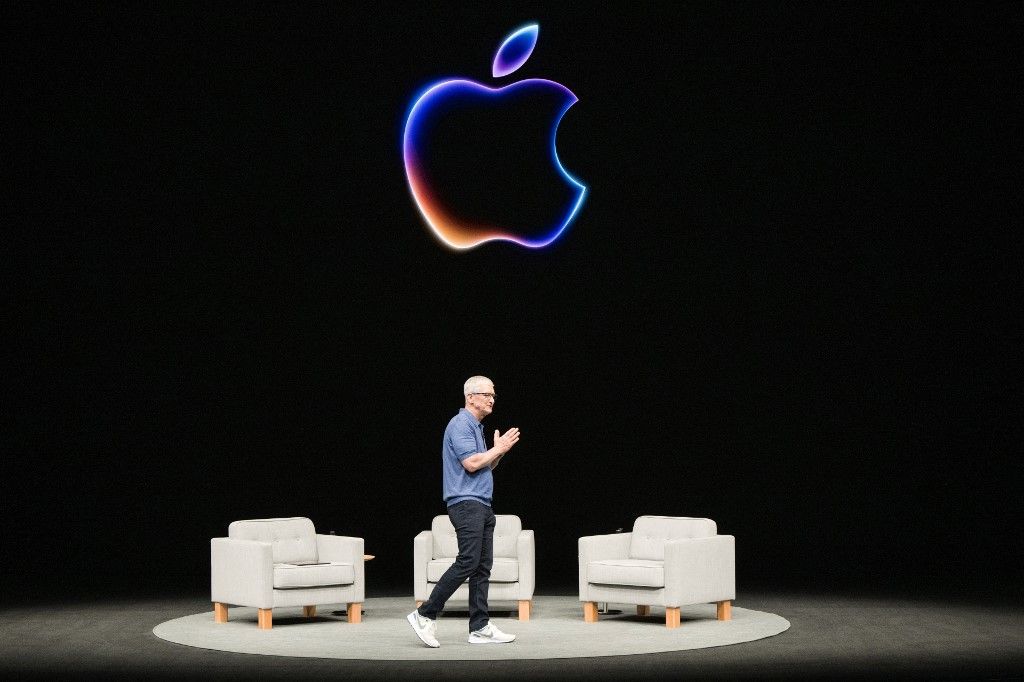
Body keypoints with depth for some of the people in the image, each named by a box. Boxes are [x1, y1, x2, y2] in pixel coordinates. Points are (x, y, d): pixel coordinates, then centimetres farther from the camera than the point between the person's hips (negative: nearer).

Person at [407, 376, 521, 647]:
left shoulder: (476, 427, 21)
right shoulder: (460, 425, -10)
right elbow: (471, 463, -20)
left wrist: (499, 450, 10)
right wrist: (498, 449, -7)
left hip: (481, 505, 10)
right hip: (466, 501, -10)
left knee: (483, 566, 6)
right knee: (468, 562, -16)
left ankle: (480, 628, 5)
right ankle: (425, 614, -10)